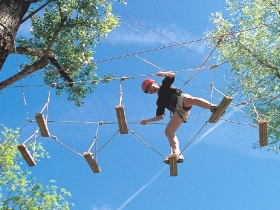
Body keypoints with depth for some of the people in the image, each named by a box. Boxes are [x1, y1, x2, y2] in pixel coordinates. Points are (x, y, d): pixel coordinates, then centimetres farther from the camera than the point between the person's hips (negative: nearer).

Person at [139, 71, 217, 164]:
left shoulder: (165, 85, 25)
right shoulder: (160, 101, 34)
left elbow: (172, 75, 7)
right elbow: (161, 116, 31)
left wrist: (164, 74, -14)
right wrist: (147, 121, 24)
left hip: (181, 99, -6)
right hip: (178, 111, 6)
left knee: (190, 99, -42)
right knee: (168, 132, -11)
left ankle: (213, 107, -51)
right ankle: (177, 154, -20)